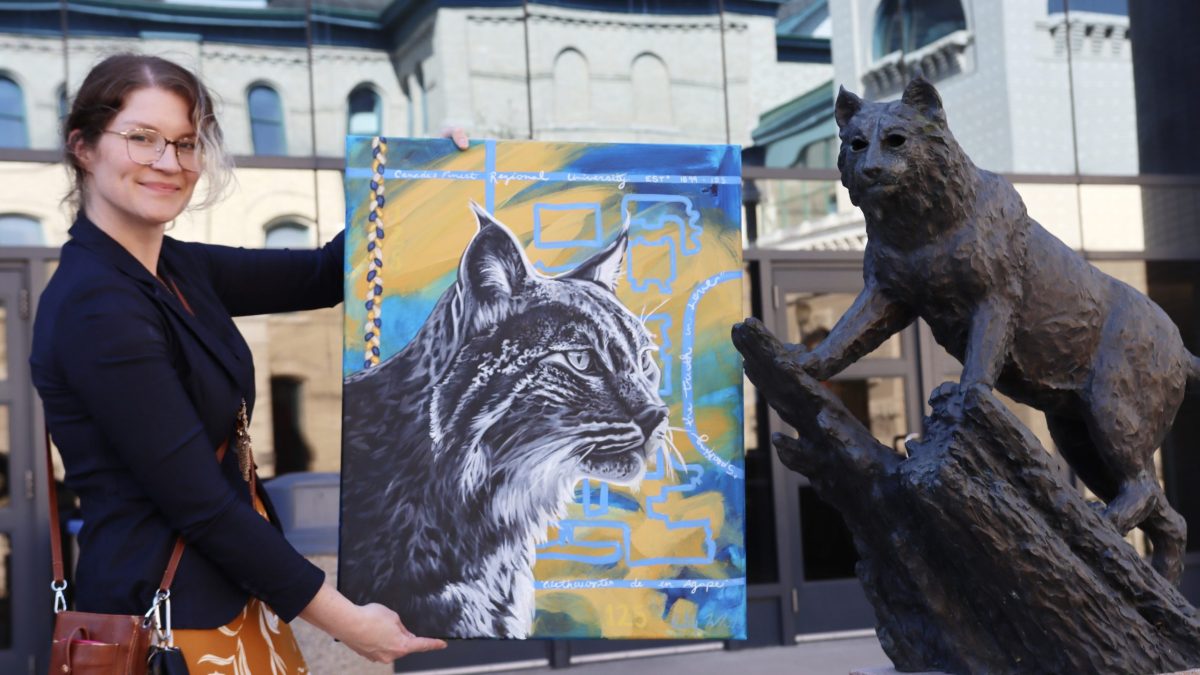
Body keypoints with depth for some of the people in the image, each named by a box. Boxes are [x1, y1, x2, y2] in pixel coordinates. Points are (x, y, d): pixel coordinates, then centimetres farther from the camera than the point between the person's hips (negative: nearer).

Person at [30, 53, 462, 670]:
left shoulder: (178, 270, 4)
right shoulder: (94, 306, -21)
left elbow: (324, 276, 11)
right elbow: (197, 502, -22)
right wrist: (345, 619, -17)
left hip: (231, 595, 8)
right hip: (167, 618, -8)